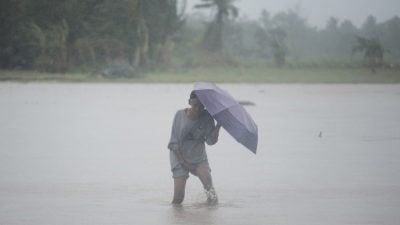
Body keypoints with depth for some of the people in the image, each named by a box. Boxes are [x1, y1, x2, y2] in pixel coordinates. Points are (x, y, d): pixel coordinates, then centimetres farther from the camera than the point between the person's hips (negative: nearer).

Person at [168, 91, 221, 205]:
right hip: (180, 157, -1)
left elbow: (210, 141, -14)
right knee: (178, 198, -7)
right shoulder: (180, 115, -9)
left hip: (199, 157, 1)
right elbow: (174, 142, -7)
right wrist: (182, 162, -13)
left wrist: (218, 126, -27)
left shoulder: (206, 118, -6)